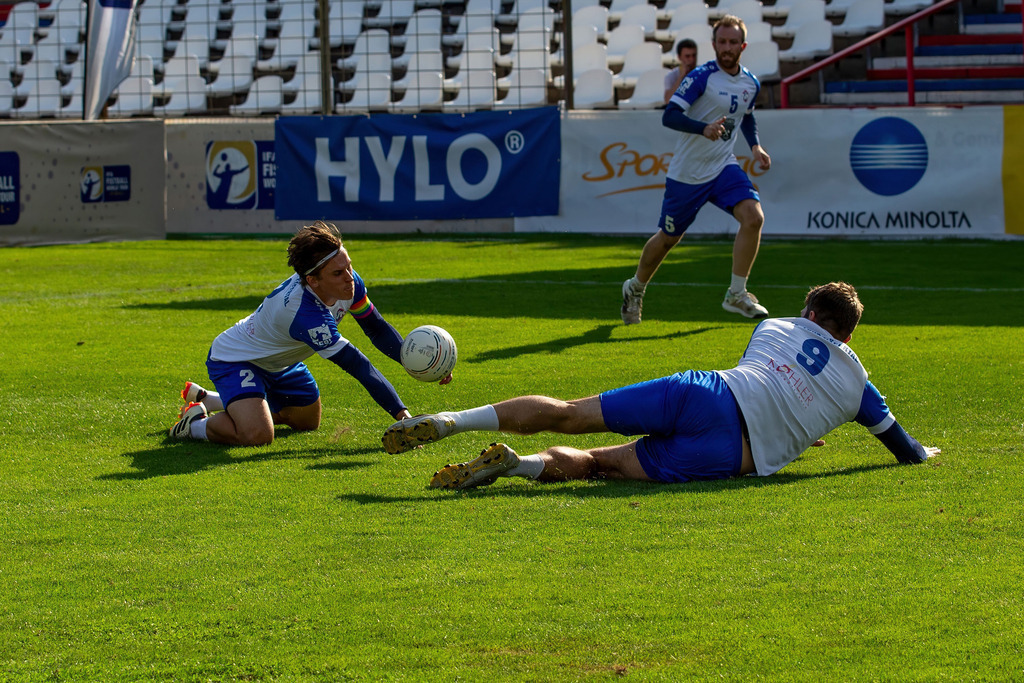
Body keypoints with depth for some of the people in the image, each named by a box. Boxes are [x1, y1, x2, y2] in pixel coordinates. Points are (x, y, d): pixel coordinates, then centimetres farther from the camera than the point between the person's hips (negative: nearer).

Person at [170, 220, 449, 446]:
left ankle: (204, 398, 38)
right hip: (233, 361, -9)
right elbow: (357, 366, -40)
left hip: (278, 362, 9)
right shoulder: (305, 313, -41)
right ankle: (196, 423, 1)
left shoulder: (349, 283, -18)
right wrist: (402, 414, -38)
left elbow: (377, 329, -2)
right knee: (257, 434, -32)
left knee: (308, 420, 28)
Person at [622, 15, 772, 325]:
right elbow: (669, 116, -24)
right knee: (669, 238, 8)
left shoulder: (751, 83, 4)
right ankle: (635, 288, 35)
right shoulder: (702, 77, -16)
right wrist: (704, 128, -39)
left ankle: (736, 294, -10)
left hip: (723, 167, 4)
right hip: (687, 172, -4)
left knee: (753, 216, -20)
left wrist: (755, 146, 10)